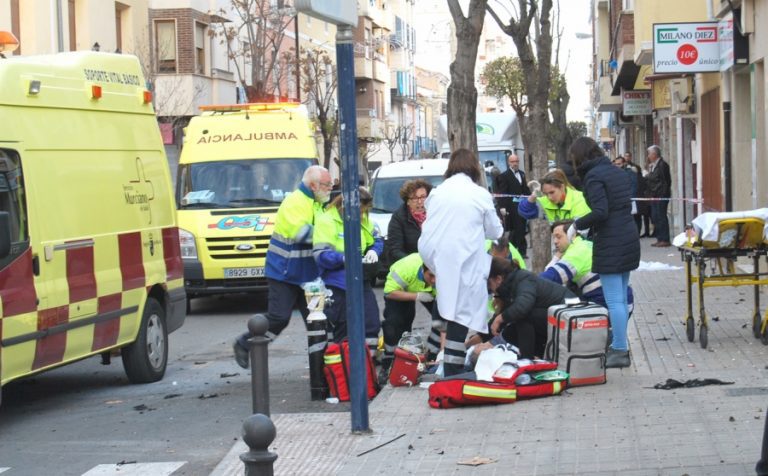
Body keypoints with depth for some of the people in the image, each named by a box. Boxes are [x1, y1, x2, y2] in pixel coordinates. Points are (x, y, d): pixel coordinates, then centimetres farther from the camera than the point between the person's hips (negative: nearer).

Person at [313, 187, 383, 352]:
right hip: (336, 284, -6)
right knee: (342, 330, 2)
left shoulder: (362, 220, 6)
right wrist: (345, 258, -35)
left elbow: (377, 240, 17)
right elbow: (321, 255, -21)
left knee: (372, 322, 0)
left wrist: (374, 251, -7)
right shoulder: (327, 221, -15)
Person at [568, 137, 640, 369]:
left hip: (610, 244, -9)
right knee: (621, 297, 14)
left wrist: (577, 225, -7)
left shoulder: (593, 176, -11)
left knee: (614, 300, -6)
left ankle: (620, 351, -6)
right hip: (629, 239, 9)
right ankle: (620, 346, 20)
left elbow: (600, 212, -21)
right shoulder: (617, 172, 15)